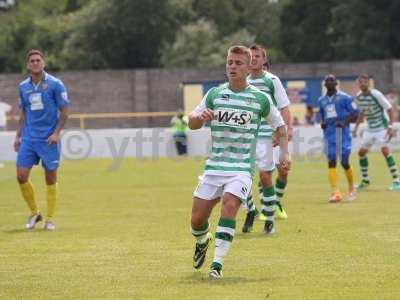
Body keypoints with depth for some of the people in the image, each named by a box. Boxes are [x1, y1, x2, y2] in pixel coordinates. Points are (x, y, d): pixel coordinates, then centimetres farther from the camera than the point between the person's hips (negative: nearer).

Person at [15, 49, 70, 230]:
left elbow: (64, 111, -4)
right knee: (21, 176, -4)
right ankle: (34, 212, 14)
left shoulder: (55, 84, -5)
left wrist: (56, 132, -14)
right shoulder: (23, 87, 8)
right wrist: (18, 135, 10)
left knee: (50, 179, 1)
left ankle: (50, 219, 10)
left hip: (49, 139, -4)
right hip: (28, 139, 4)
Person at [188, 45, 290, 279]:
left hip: (242, 168, -3)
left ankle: (218, 263, -24)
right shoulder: (214, 94, 7)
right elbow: (192, 124, 10)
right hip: (214, 166, 3)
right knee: (197, 220, 0)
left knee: (229, 204, -29)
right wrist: (200, 117, -13)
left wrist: (285, 153, 2)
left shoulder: (261, 99, 2)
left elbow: (280, 125, 15)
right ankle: (202, 241, 37)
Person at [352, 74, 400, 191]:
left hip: (381, 128, -7)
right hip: (369, 129, 7)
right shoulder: (358, 97, 1)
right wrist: (356, 126, 15)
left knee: (385, 150, -22)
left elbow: (390, 110, -14)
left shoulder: (376, 94, -18)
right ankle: (365, 180, 25)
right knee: (361, 152, 7)